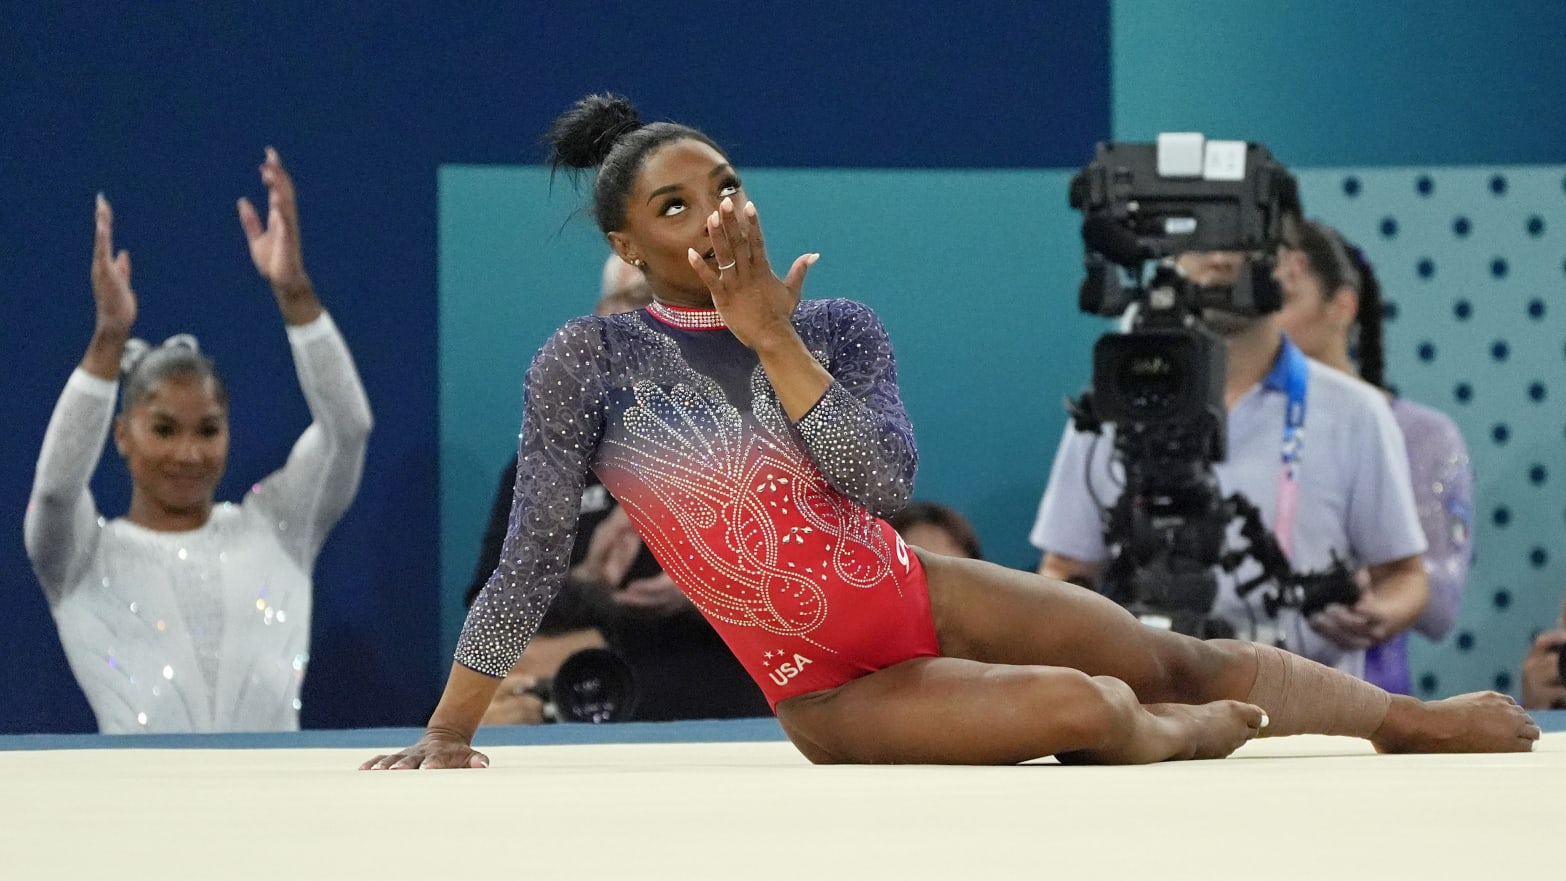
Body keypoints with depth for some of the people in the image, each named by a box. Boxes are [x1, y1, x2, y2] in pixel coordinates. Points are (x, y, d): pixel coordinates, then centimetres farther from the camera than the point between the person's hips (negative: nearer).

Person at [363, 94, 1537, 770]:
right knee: (1085, 710, -25)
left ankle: (1428, 721, 21)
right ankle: (1171, 738, 9)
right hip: (831, 695, -4)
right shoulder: (591, 361, -12)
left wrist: (770, 336, -20)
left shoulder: (837, 330, -1)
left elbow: (883, 479, -17)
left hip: (930, 599, 4)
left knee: (1181, 659, 5)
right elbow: (533, 562, -9)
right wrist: (449, 733, -10)